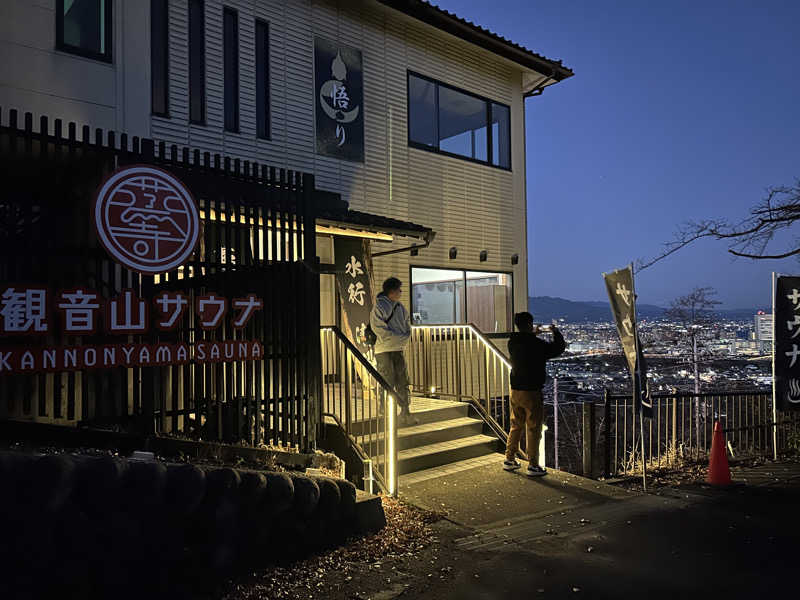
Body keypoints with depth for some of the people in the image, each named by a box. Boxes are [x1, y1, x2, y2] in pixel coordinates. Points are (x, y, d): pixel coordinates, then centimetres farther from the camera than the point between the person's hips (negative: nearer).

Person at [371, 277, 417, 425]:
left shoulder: (399, 306, 12)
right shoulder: (379, 307, -10)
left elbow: (407, 323, 20)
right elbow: (379, 328, -17)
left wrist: (406, 337, -1)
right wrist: (400, 337, -15)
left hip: (398, 349, 7)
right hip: (384, 350, -7)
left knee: (403, 382, 7)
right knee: (387, 384, -3)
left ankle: (405, 413, 14)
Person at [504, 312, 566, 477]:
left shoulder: (512, 342, 1)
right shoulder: (537, 345, -17)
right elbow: (558, 347, -3)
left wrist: (533, 334, 29)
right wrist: (556, 332, 14)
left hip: (515, 391, 6)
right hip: (531, 392, -6)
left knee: (515, 426, 18)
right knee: (533, 429, 3)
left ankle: (509, 460, 25)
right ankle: (533, 466, 7)